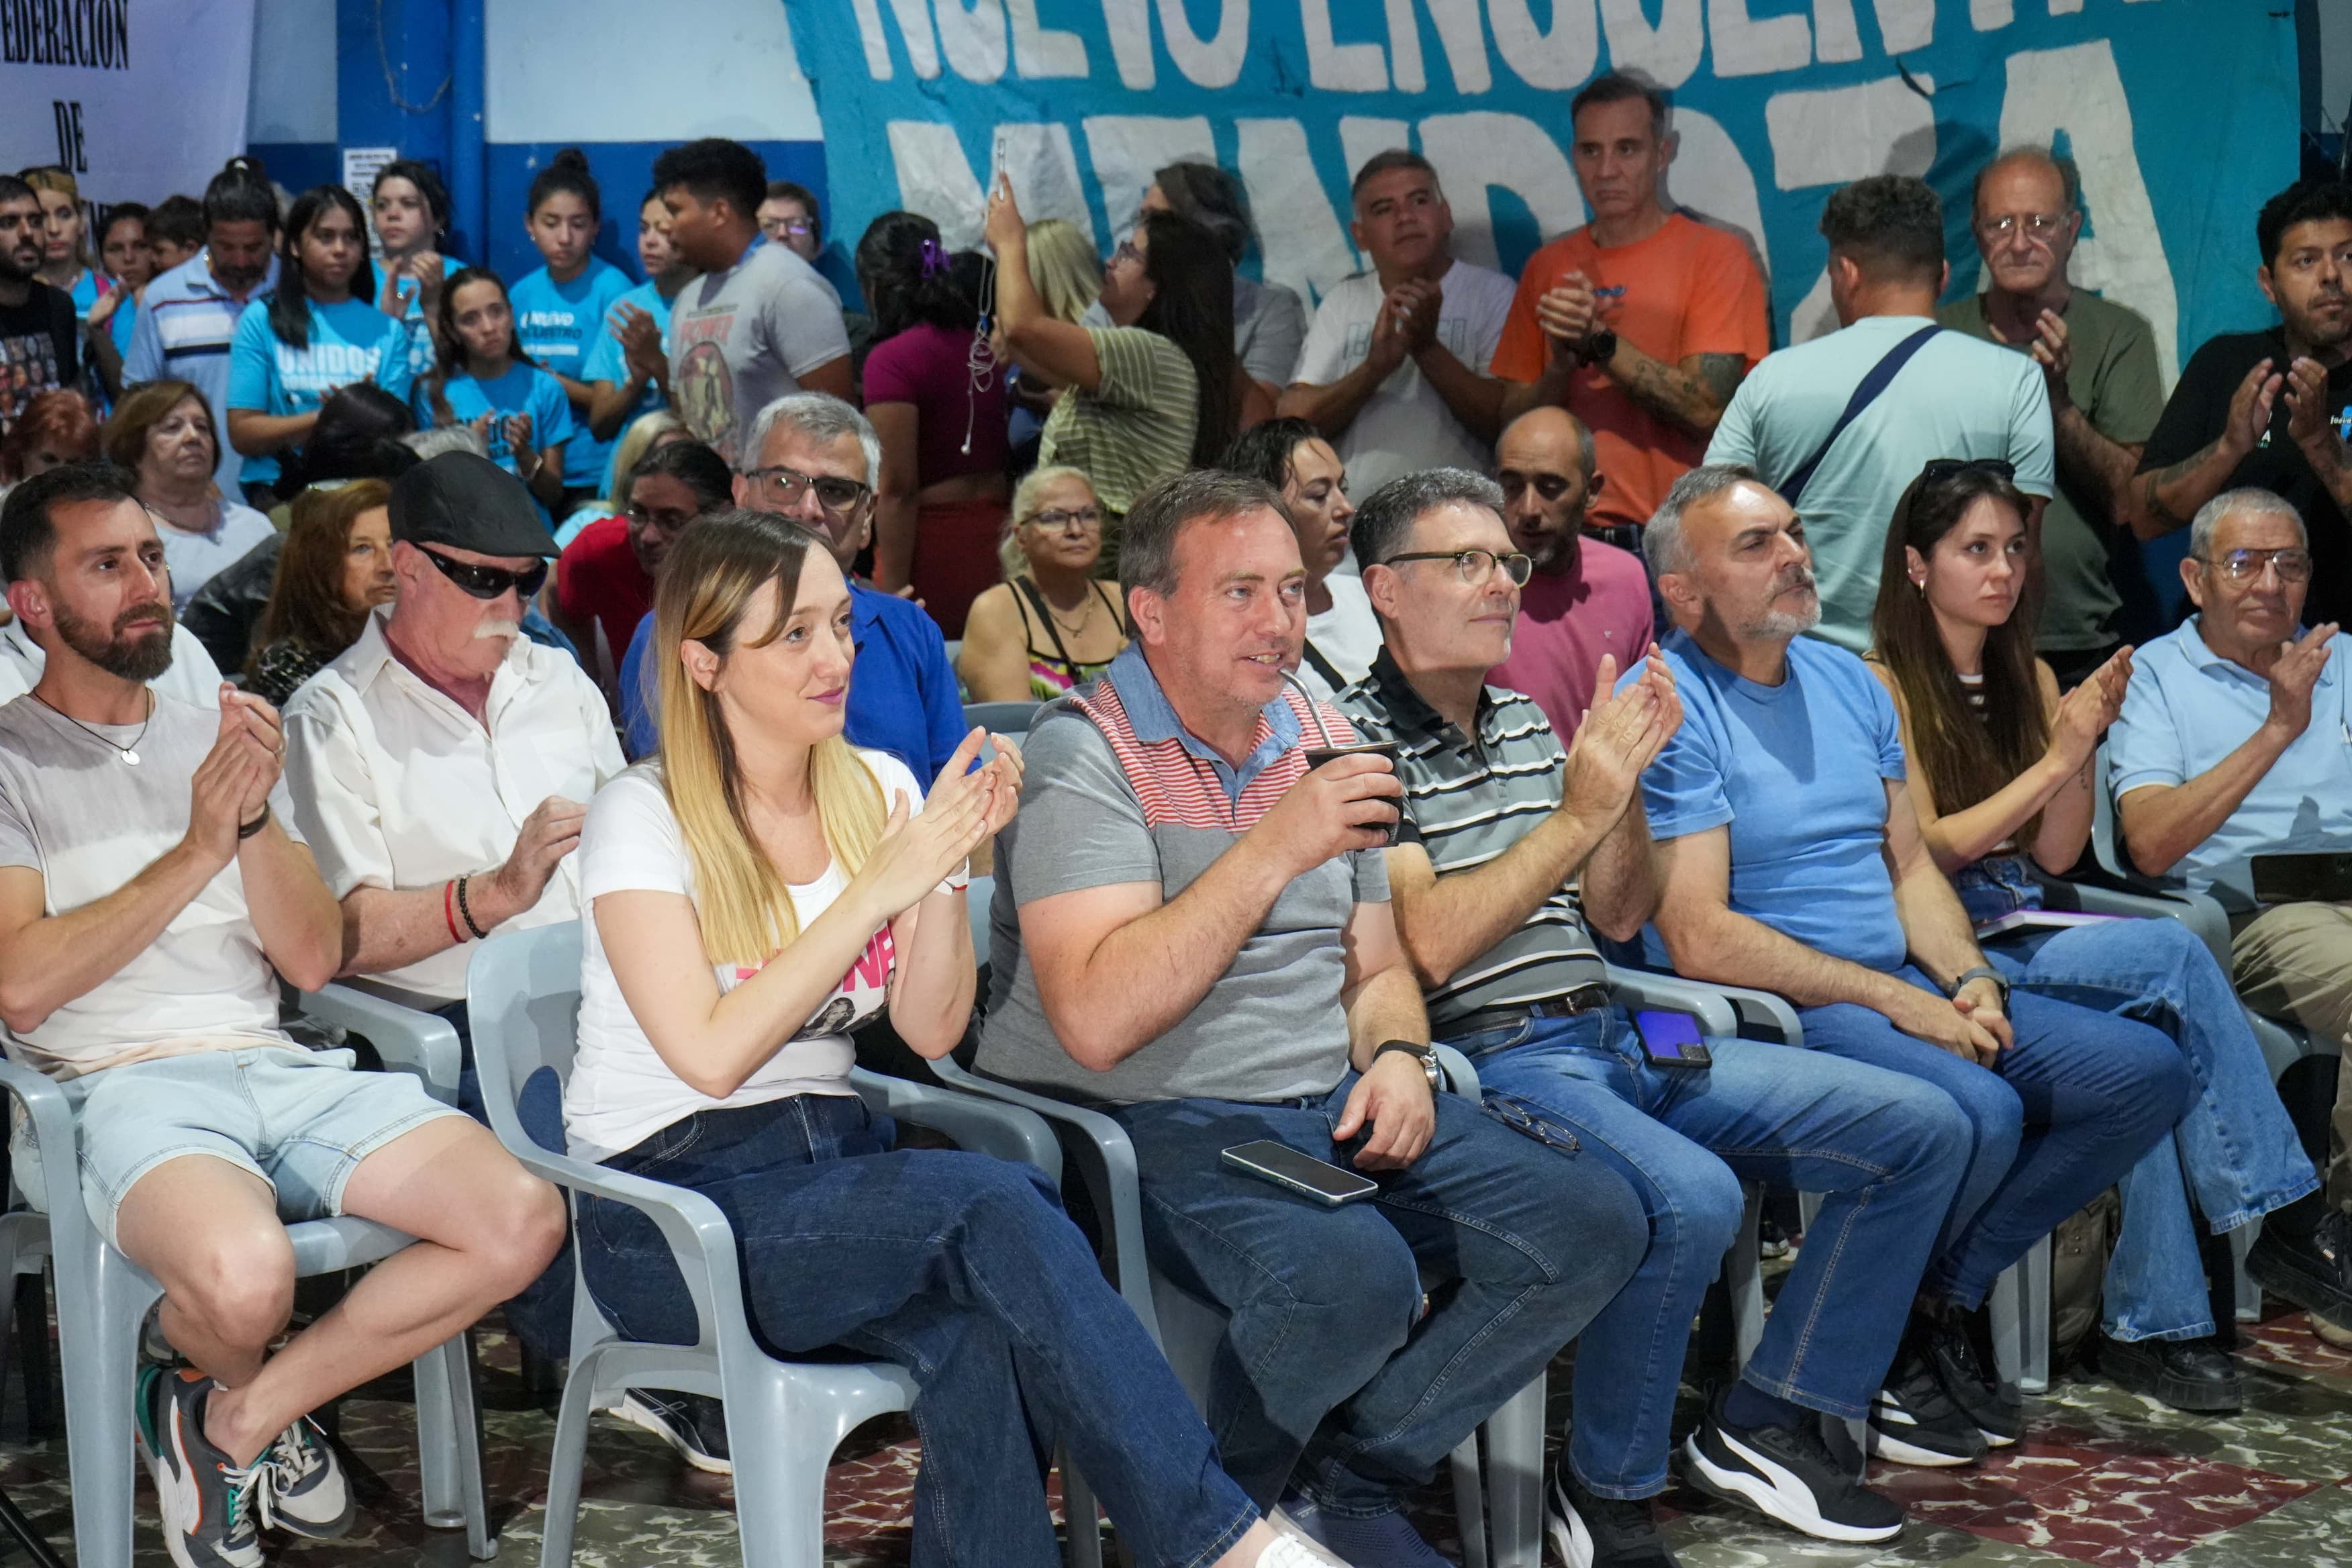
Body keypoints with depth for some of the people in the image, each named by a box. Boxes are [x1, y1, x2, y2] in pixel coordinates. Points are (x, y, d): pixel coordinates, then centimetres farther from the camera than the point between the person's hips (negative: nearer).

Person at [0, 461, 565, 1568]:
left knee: (523, 1220, -17)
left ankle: (237, 1417, -3)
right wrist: (198, 850, -8)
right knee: (245, 1272, -37)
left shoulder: (220, 738, 21)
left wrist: (258, 815, -5)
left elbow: (313, 961, 11)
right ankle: (229, 1399, 3)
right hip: (118, 1089, -5)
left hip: (276, 1065, 5)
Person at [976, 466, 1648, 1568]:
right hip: (1147, 1121, -7)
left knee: (1591, 1224, -9)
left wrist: (1397, 1056, -1)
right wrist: (1275, 851, -25)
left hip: (1330, 1108, 8)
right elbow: (1095, 1020, -24)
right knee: (1352, 1271, -34)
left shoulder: (1321, 740, 13)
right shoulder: (1083, 753, -11)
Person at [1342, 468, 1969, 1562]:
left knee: (1923, 1129, 1)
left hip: (1615, 1037, 9)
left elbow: (1617, 917, 17)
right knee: (1690, 1197, -37)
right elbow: (1429, 944, -17)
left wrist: (1626, 778, 1)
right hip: (1489, 1059, -9)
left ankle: (1768, 1423, 6)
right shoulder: (1358, 741, -6)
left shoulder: (1525, 723, 18)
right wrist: (1578, 814, -15)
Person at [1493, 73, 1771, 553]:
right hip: (1572, 539, 3)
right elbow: (1514, 423, 9)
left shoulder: (1715, 256, -1)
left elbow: (1706, 409, -12)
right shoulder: (1546, 268, 11)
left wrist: (1598, 342, -18)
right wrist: (1563, 364, -9)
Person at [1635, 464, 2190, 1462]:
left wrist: (1970, 979, -2)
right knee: (1975, 1112, -33)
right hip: (1767, 1007, -9)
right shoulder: (1666, 708, -12)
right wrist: (1898, 1001, -17)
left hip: (1905, 986, 9)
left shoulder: (1846, 680, 15)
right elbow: (1702, 941, -19)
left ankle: (1943, 1303, 3)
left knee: (2149, 1072, -1)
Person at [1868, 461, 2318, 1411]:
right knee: (2170, 953, -25)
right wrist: (2057, 757, -11)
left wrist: (2085, 743, -3)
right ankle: (2278, 1214, -18)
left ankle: (2151, 1325, -25)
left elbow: (2054, 855, 13)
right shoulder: (1885, 685, -3)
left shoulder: (2029, 679, 17)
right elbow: (1923, 852, -9)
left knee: (2156, 1044, -26)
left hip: (2025, 936, 6)